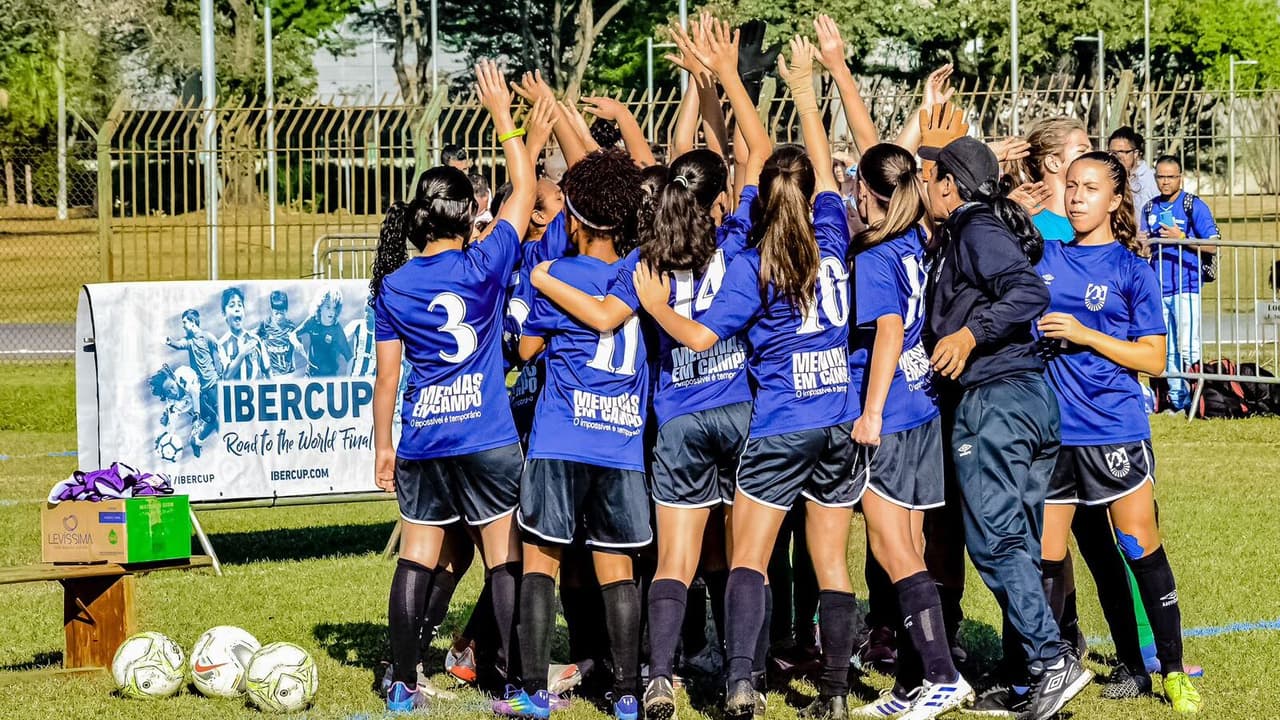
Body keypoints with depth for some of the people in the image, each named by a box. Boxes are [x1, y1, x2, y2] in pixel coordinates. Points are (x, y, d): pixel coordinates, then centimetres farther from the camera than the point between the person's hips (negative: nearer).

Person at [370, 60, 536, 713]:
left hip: (421, 441, 3)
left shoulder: (393, 285, 2)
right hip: (488, 437, -3)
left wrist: (382, 445, 14)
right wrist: (502, 116, 9)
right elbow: (525, 191, 2)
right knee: (505, 561, 2)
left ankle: (403, 685, 8)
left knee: (416, 560, 8)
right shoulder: (484, 266, -7)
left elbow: (386, 375, 5)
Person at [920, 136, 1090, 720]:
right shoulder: (966, 234, 20)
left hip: (992, 399, -10)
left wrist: (970, 334, -23)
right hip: (1032, 396, 10)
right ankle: (1034, 672, 9)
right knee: (1020, 544, 9)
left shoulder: (976, 231, -8)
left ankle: (1051, 661, -16)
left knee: (993, 539, -10)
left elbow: (1030, 293, -22)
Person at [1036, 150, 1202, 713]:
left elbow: (1155, 359, -4)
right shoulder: (1043, 259, 8)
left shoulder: (1131, 269, -2)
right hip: (1051, 430, 3)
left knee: (1142, 549, 1)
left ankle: (1173, 672, 11)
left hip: (1115, 430, -3)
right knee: (1045, 557, 5)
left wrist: (1083, 334, -15)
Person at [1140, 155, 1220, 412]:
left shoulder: (1195, 206, -2)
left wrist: (1181, 238, -15)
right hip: (1158, 288, 5)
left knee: (1187, 349, -11)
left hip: (1186, 287, -5)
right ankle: (1177, 401, 13)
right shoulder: (1150, 209, 14)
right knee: (1167, 351, 7)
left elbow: (1212, 246, -5)